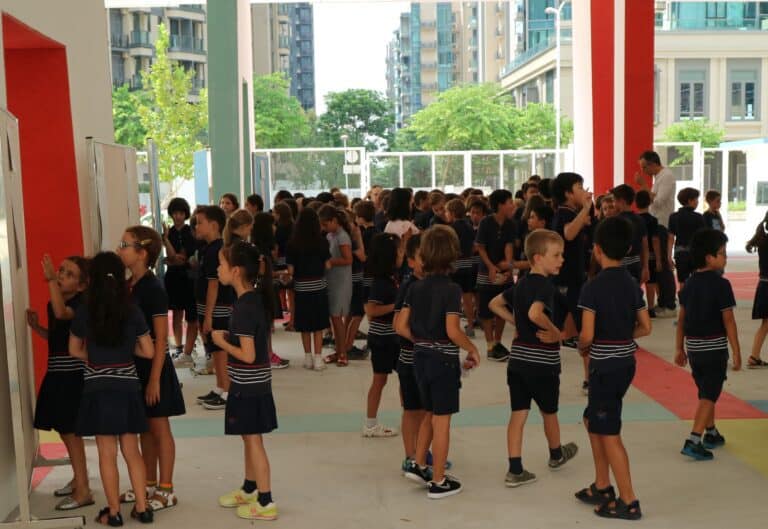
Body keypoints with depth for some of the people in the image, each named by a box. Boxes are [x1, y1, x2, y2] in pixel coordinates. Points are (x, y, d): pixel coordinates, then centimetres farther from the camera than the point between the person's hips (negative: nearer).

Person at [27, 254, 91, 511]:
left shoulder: (80, 304, -15)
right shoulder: (54, 303, 11)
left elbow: (61, 313, -38)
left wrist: (50, 280, -39)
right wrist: (36, 326, 5)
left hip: (73, 376, -9)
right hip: (57, 374, 9)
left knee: (70, 431, -6)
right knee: (65, 430, 18)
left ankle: (83, 491, 2)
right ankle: (78, 479, 34)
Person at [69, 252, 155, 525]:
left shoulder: (84, 312, -7)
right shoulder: (132, 311, -6)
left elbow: (75, 350, 6)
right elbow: (148, 352, -1)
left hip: (98, 389, -1)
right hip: (127, 387, 2)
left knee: (107, 454, 7)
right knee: (132, 451, 12)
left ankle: (114, 512, 14)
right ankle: (142, 508, 16)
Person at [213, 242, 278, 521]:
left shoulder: (244, 306, -24)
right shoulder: (254, 298, 4)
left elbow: (247, 355, -25)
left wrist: (221, 342, -12)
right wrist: (229, 335, 5)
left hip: (249, 385, -9)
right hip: (253, 382, 9)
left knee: (253, 440, 1)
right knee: (249, 438, 21)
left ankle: (266, 503, 11)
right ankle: (250, 490, 37)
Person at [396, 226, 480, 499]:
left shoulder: (416, 287, 1)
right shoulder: (451, 289, -16)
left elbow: (401, 327, 1)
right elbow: (452, 331, -23)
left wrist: (422, 340, 13)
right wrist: (473, 350, -9)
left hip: (421, 357, 6)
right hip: (444, 359, -6)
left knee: (430, 414, 24)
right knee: (441, 420, 4)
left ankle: (418, 464, 26)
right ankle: (438, 482, 13)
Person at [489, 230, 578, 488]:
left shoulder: (521, 284, 8)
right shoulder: (546, 286, -18)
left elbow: (495, 304, 18)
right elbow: (535, 313, -36)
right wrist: (556, 332, -21)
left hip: (518, 358, 7)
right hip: (542, 360, -6)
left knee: (518, 414, 6)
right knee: (549, 412, 17)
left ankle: (515, 470, 6)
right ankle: (556, 455, 40)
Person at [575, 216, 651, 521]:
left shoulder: (593, 287, -16)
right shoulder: (632, 284, 4)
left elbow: (587, 335, -19)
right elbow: (645, 328, 6)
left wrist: (582, 347, 2)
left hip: (605, 367, -7)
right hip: (626, 363, 8)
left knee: (609, 433, 2)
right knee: (593, 420, 21)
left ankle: (629, 502, 7)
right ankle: (602, 487, 29)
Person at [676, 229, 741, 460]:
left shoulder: (689, 283, 4)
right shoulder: (721, 285, -15)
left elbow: (681, 319, 8)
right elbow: (729, 322, -15)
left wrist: (679, 348, 15)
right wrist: (737, 353, -8)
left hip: (693, 347, 7)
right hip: (714, 348, -7)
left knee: (705, 392, 22)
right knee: (709, 396, -3)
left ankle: (711, 433, 35)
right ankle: (693, 441, -11)